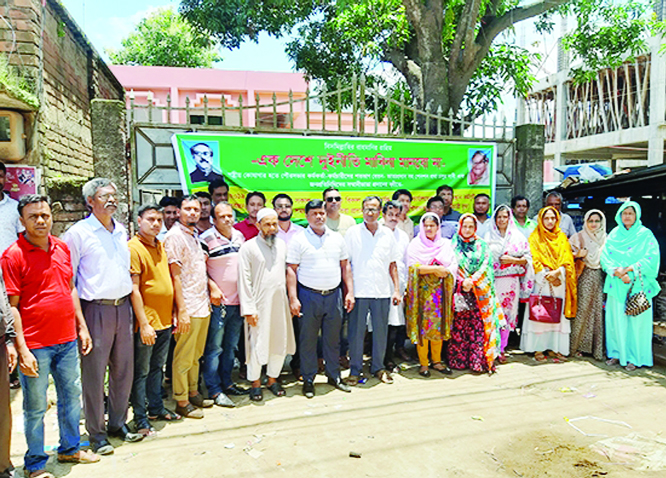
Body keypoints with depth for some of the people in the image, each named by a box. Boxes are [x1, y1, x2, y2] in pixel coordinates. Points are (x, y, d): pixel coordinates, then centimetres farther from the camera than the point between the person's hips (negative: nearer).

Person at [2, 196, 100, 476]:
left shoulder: (62, 248, 7)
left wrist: (82, 327, 13)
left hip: (67, 340, 6)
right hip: (35, 346, -6)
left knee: (71, 396, 18)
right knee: (35, 407, 7)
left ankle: (70, 448, 37)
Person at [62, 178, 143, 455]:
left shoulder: (122, 231, 12)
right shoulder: (78, 233, -6)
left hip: (123, 307, 6)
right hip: (96, 309, -6)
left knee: (123, 369, 12)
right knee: (94, 373, 3)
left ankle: (118, 423, 28)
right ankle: (96, 433, 17)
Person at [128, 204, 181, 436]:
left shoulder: (161, 245, 11)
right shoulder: (133, 247, -12)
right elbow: (134, 289, -16)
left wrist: (175, 312, 16)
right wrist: (144, 324, -18)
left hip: (164, 320, 8)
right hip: (146, 323, -8)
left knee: (157, 368, 20)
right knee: (141, 371, 4)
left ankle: (156, 408, 33)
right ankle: (140, 419, 16)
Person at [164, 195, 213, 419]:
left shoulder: (194, 235, 15)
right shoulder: (174, 236, -12)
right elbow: (175, 276, -16)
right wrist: (182, 310, -18)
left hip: (203, 306, 9)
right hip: (188, 308, -8)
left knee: (196, 355, 18)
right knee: (183, 358, 3)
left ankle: (193, 393, 30)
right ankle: (181, 402, 15)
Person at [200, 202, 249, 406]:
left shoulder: (239, 236, 9)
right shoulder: (206, 238, -9)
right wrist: (212, 288, -15)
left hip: (238, 301, 6)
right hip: (217, 302, -6)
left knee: (231, 346, 15)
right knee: (214, 348, 0)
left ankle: (226, 383, 28)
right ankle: (214, 390, 10)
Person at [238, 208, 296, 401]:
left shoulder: (282, 245, 9)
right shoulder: (249, 247, -7)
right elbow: (244, 280, -9)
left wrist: (291, 298, 11)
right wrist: (249, 309, -13)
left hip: (280, 301, 5)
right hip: (259, 303, -5)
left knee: (280, 342, 10)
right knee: (257, 344, 2)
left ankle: (272, 378, 29)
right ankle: (255, 382, 20)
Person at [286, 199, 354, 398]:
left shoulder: (337, 238, 9)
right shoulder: (299, 240, -3)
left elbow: (345, 266, 13)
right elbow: (291, 270, -5)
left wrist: (349, 292, 7)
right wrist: (293, 298, -11)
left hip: (334, 294, 3)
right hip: (308, 296, -3)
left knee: (333, 338, 12)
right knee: (308, 340, 5)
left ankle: (334, 376, 27)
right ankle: (308, 380, 19)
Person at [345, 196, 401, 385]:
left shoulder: (387, 234, 9)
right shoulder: (353, 232, 1)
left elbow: (393, 264, 13)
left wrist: (397, 289, 7)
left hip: (382, 291, 2)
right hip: (358, 291, -2)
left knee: (381, 332, 10)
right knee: (356, 332, 3)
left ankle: (378, 367, 26)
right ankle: (355, 369, 18)